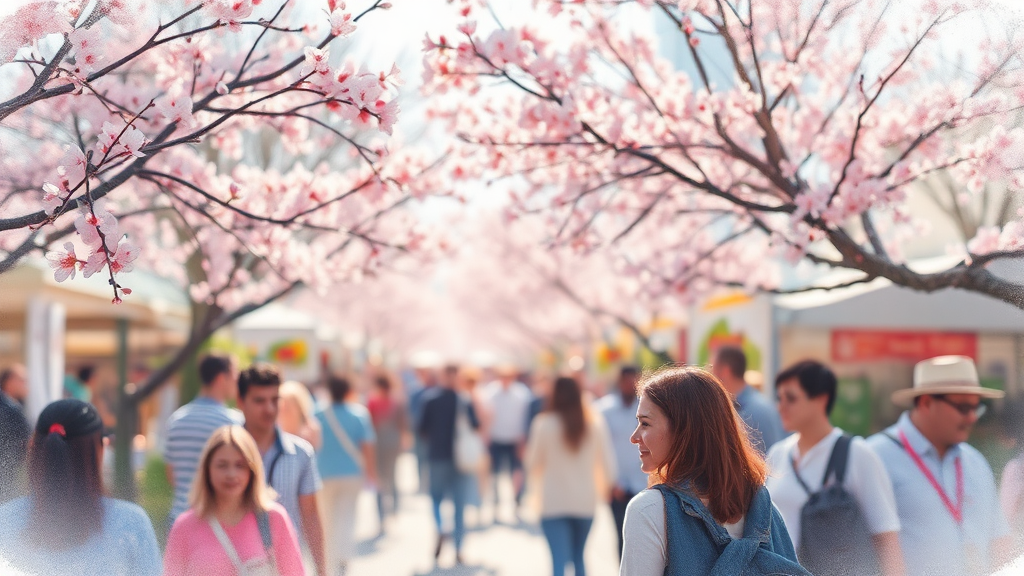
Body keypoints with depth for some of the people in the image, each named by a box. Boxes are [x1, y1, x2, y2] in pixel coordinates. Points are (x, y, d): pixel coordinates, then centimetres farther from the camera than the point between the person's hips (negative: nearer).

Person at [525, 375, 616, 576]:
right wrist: (603, 486, 19)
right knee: (579, 557, 20)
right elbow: (607, 464, 0)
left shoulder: (544, 423, -9)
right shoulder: (595, 422, -3)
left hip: (554, 504, -3)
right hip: (586, 503, 3)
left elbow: (534, 467, -1)